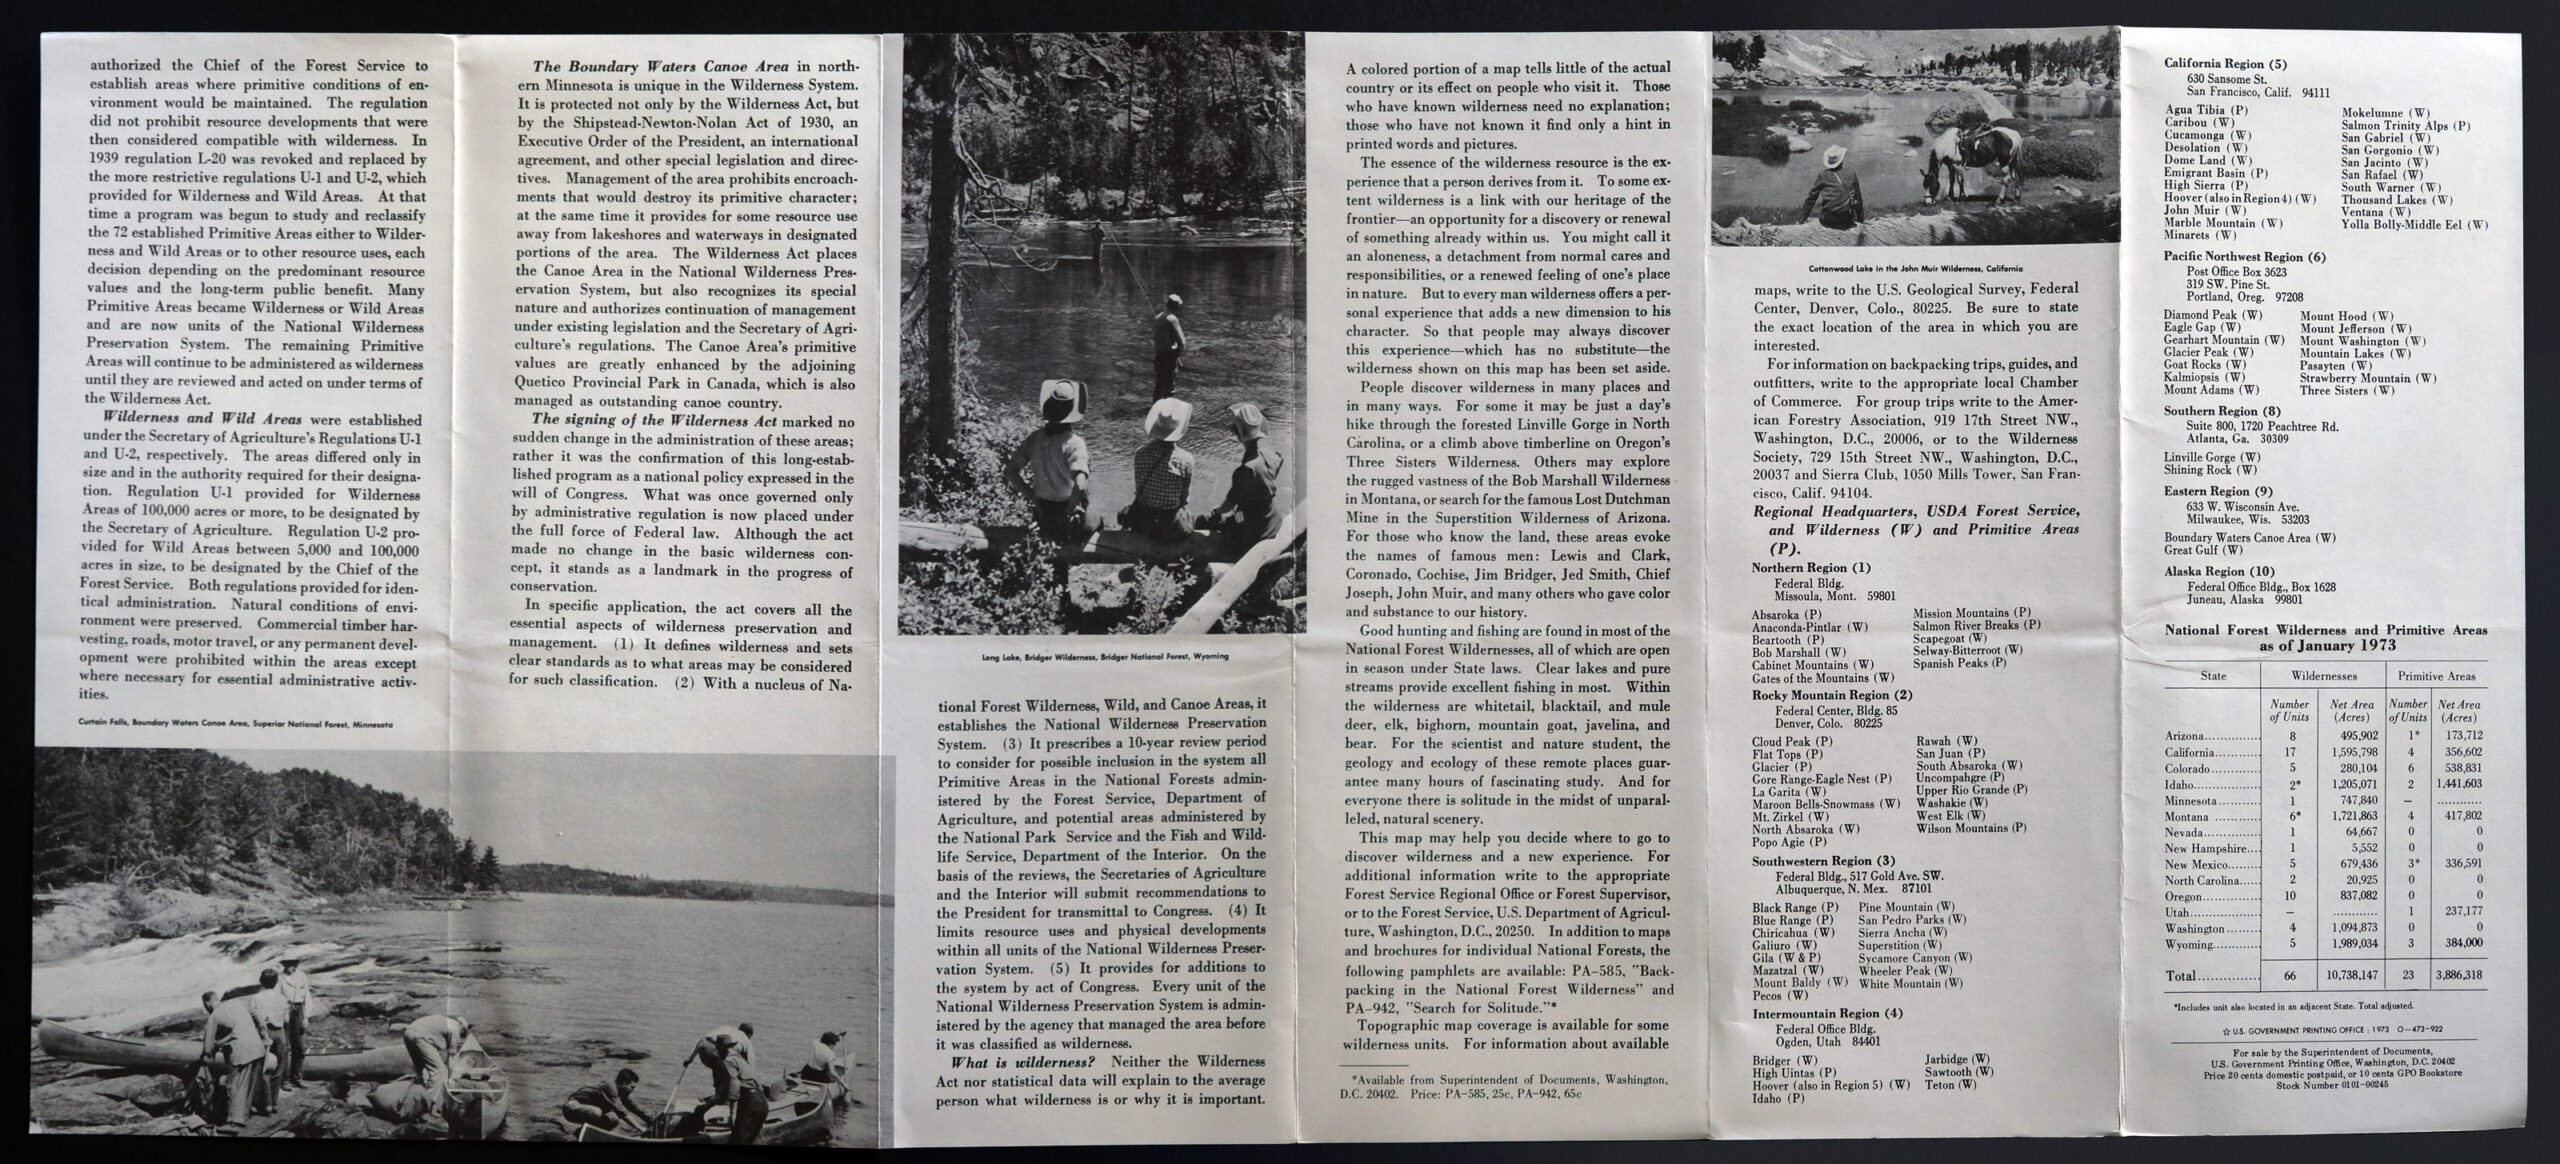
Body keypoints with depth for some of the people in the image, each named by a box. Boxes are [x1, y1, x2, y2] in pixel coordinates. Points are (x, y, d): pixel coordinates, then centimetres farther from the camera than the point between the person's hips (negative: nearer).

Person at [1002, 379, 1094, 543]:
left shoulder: (1035, 438, -6)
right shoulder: (1073, 443, -21)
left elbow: (1010, 472, -2)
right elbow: (1079, 485, -33)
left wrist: (1033, 497, 3)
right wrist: (1067, 514, -18)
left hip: (1042, 511, 5)